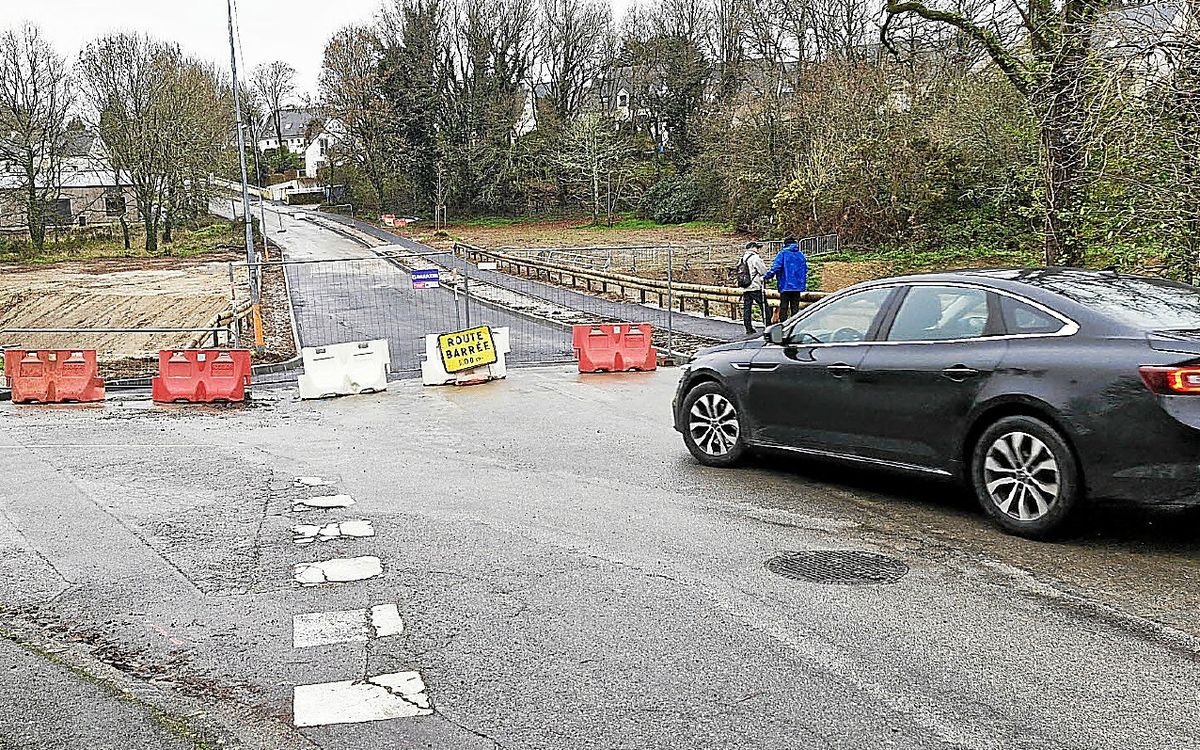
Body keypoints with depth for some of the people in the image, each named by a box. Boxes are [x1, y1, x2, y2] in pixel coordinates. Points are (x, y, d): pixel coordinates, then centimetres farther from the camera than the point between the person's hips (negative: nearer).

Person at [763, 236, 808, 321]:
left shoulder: (783, 254, -5)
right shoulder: (801, 255, 10)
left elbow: (775, 268, -14)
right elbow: (805, 271, 14)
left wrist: (766, 277, -7)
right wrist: (804, 286, 22)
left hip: (785, 286, -4)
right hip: (798, 287, 4)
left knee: (783, 308, 1)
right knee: (795, 308, 7)